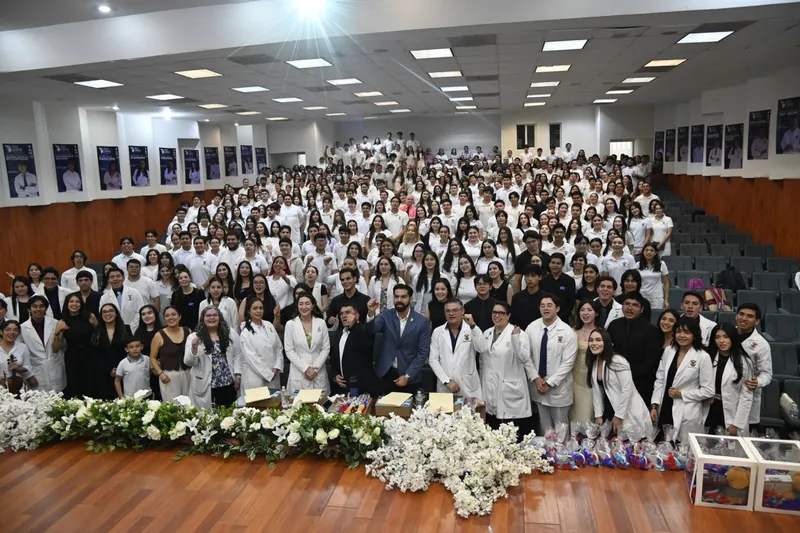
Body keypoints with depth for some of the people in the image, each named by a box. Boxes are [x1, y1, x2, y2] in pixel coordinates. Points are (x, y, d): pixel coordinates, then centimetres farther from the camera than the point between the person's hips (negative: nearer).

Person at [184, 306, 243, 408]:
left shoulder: (230, 333, 5)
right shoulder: (194, 337, -1)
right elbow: (188, 362, -3)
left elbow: (237, 355, 8)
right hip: (205, 385, -2)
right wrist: (194, 349, -20)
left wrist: (237, 374, 1)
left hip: (228, 384, 2)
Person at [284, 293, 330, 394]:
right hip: (299, 372, -1)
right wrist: (305, 368, -10)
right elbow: (289, 350, -3)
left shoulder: (321, 323, 2)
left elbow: (326, 348, 3)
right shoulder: (290, 324, -1)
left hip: (318, 372, 1)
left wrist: (316, 367, -7)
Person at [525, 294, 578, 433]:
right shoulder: (532, 328, -2)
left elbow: (568, 362, -13)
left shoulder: (567, 332, -12)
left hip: (558, 387, -3)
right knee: (543, 425, 15)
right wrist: (535, 378, -9)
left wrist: (550, 383, -15)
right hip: (537, 385, 3)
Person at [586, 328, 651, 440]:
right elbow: (596, 391, 7)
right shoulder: (594, 363, 6)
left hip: (628, 414, -7)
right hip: (609, 412, 7)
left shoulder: (617, 361, -18)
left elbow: (627, 390, -20)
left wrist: (619, 416, -17)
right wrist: (598, 415, 2)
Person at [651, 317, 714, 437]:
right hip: (664, 410, 4)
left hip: (687, 415, -4)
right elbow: (659, 380, 7)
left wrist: (681, 394, -11)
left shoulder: (703, 357, -7)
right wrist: (654, 406, 2)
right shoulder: (668, 351, 5)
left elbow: (708, 391, -5)